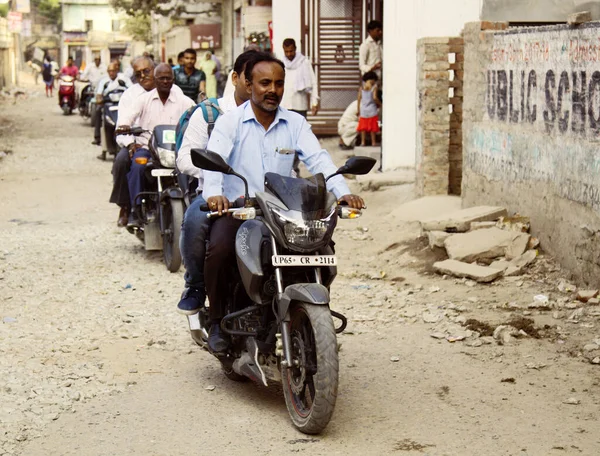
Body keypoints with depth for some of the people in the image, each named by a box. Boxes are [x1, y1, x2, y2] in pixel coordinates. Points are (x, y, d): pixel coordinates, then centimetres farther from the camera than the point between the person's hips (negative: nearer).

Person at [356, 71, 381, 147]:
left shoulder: (361, 88, 2)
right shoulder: (374, 88, -7)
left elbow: (359, 100, 2)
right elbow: (375, 98, -19)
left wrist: (358, 111, 7)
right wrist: (379, 104, -2)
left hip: (363, 110, 3)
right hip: (372, 111, -2)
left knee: (363, 127, 8)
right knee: (373, 128, 6)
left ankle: (363, 142, 6)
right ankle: (373, 142, 11)